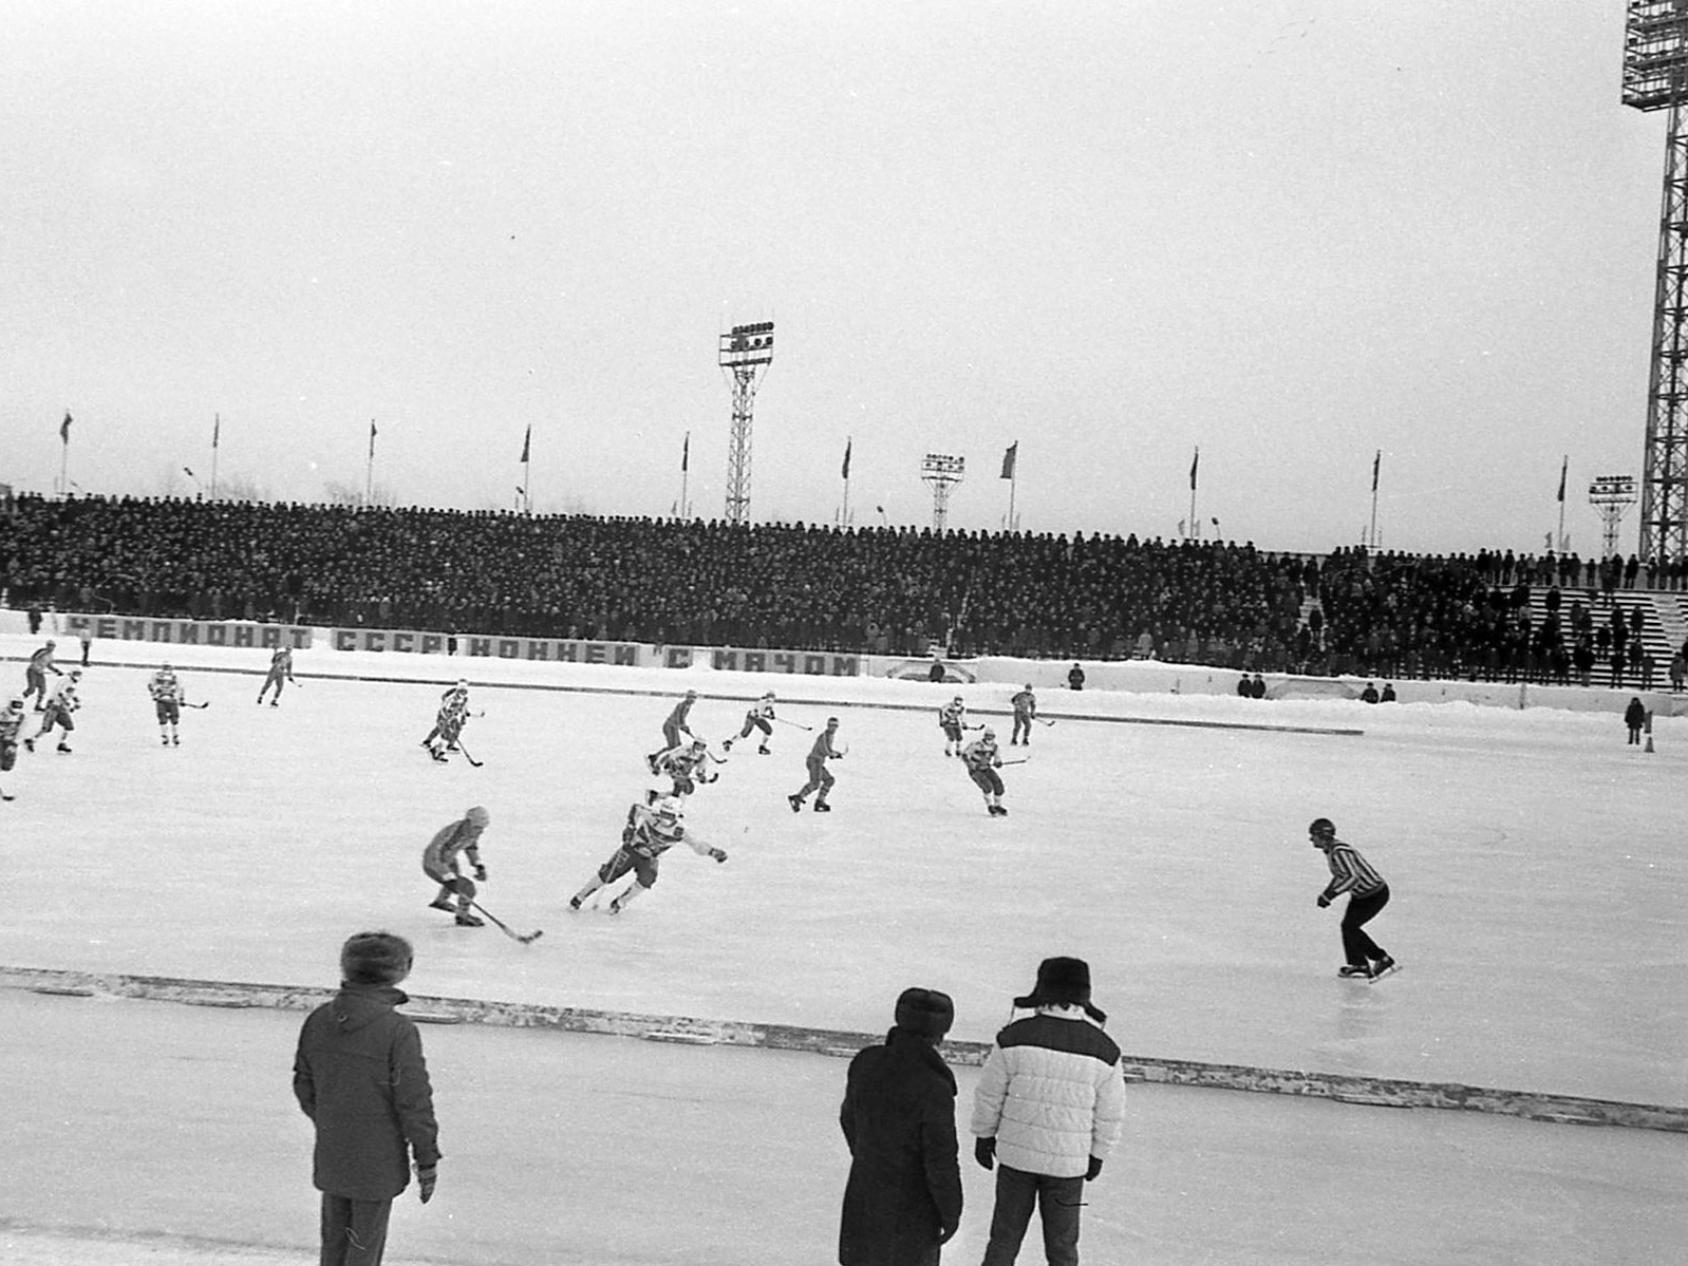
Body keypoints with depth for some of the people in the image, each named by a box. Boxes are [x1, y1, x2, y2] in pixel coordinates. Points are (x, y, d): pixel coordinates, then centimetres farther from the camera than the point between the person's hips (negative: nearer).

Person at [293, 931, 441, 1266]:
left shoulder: (318, 1021, -1)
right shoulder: (398, 1030, -20)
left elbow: (304, 1088, 9)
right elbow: (413, 1102, -16)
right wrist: (427, 1158, -7)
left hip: (330, 1159, 6)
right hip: (377, 1163, -5)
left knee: (334, 1239, 19)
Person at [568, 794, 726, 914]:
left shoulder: (679, 832, -21)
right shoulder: (651, 816, -24)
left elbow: (697, 844, -20)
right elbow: (635, 807, -9)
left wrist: (713, 851, -36)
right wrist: (631, 825, -19)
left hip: (650, 858, 1)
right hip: (633, 848, -1)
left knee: (646, 880, -25)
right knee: (607, 875, -8)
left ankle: (619, 903, 0)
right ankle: (579, 897, 13)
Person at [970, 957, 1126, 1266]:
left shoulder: (1015, 1037, -12)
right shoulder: (1104, 1050, -10)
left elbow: (989, 1095, -4)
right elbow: (1110, 1115, -1)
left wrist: (984, 1136, 11)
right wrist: (1097, 1155, 13)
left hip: (1016, 1152, 0)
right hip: (1068, 1162, 0)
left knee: (1005, 1234, 15)